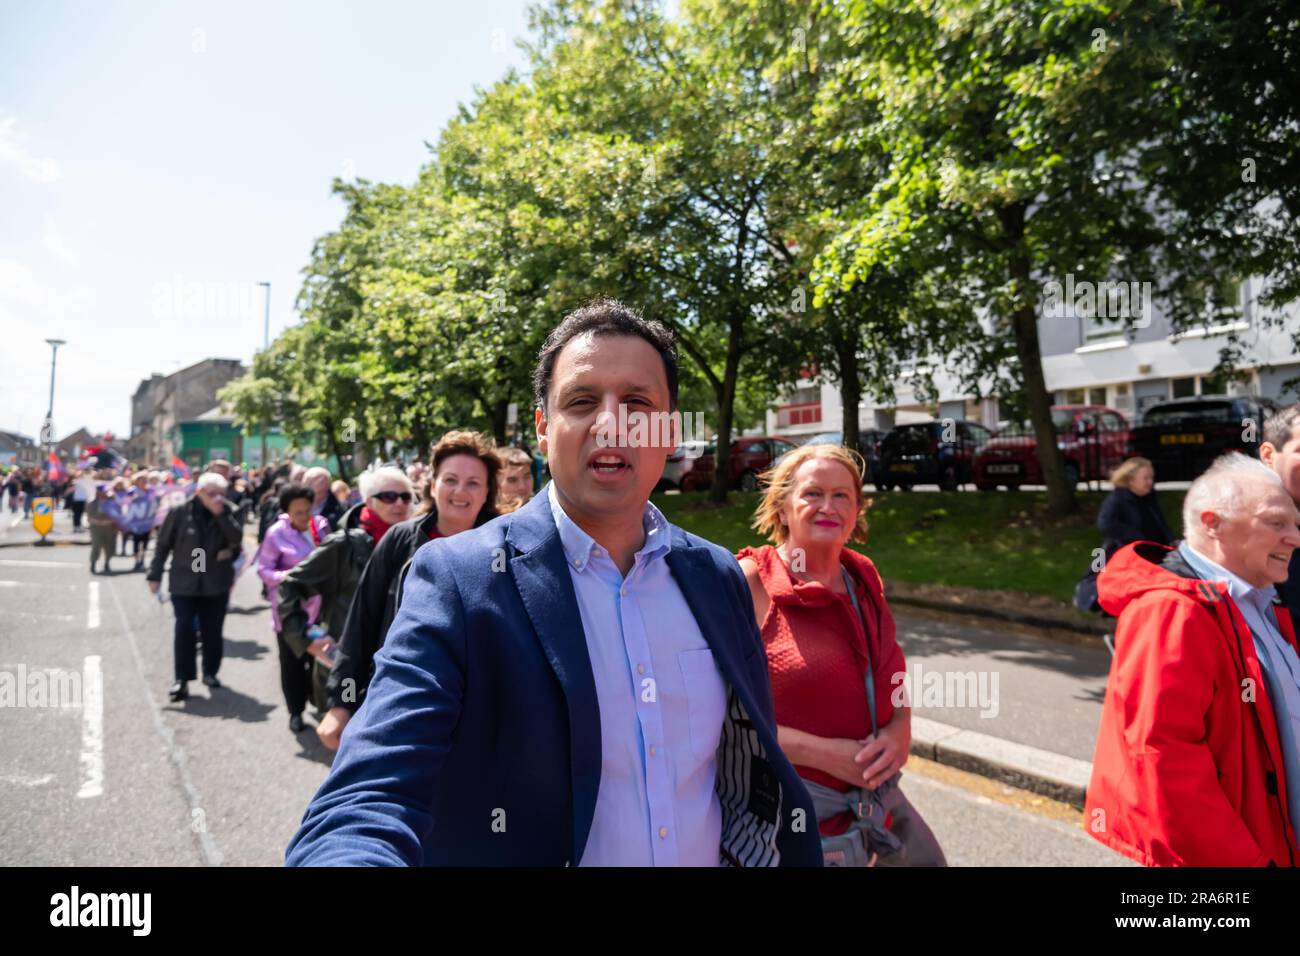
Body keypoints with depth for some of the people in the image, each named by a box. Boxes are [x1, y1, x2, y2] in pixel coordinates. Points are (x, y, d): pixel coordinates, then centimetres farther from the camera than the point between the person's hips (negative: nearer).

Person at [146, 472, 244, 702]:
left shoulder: (226, 513, 0)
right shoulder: (180, 512, -6)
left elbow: (237, 538, -14)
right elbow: (163, 544, 0)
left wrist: (220, 514, -21)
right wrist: (154, 575, 0)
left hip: (216, 583, 2)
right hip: (184, 582, -2)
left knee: (213, 631, 10)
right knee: (184, 629, -7)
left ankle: (210, 672, 27)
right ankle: (183, 679, -1)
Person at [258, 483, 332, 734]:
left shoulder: (322, 525, -2)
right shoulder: (277, 533, -12)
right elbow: (263, 569, -8)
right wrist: (282, 577, -27)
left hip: (317, 604, 3)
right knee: (292, 661, 6)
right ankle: (296, 711, 20)